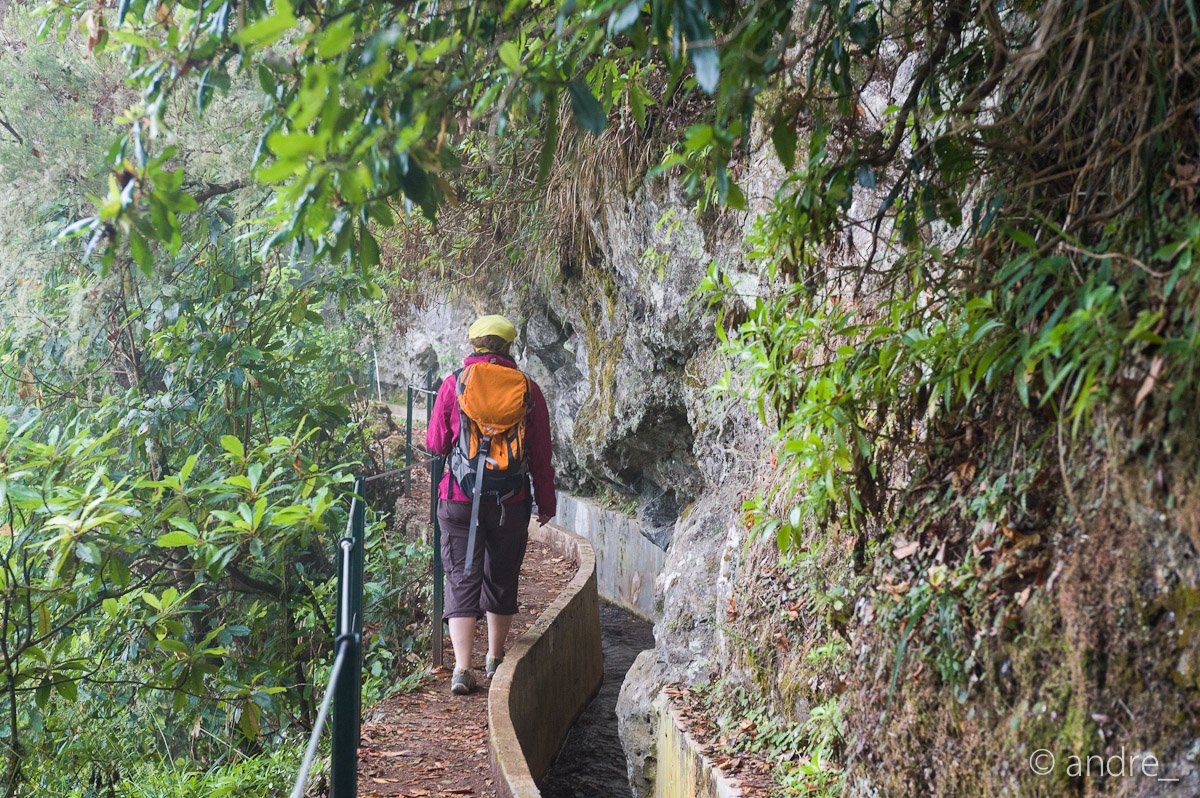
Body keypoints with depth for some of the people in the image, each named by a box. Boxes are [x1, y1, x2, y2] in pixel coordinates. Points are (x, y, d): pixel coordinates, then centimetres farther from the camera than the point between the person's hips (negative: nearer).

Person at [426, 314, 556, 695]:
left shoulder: (454, 383, -3)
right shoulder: (528, 389, 0)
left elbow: (435, 443, 3)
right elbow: (541, 454, 2)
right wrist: (546, 503, 11)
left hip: (461, 501, -1)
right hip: (511, 503, 2)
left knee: (462, 578, 2)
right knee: (501, 578, 17)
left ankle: (462, 668, -9)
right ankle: (495, 659, 31)